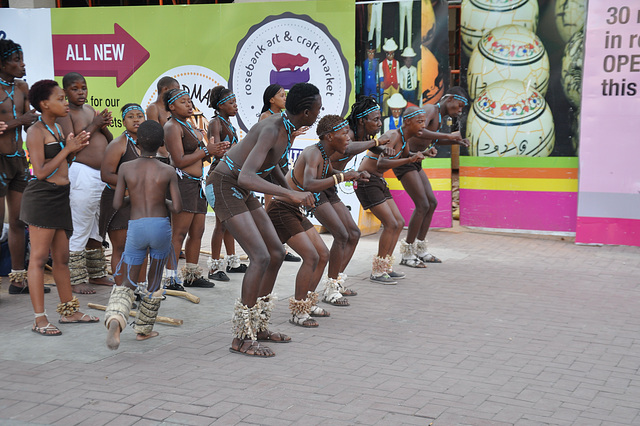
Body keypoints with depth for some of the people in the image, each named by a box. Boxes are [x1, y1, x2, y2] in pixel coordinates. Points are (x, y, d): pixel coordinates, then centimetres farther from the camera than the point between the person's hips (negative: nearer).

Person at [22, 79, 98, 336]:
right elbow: (41, 171, -18)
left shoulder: (57, 128, 16)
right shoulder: (36, 131, -11)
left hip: (60, 197, 9)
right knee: (39, 258, -4)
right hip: (42, 197, -9)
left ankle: (68, 311, 24)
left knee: (62, 257, 14)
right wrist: (67, 149, -14)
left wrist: (77, 149, 6)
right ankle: (39, 319, -1)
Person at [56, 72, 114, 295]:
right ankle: (76, 279, 3)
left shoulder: (90, 109, 16)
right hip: (81, 174, -8)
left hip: (102, 174, 8)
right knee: (79, 230, -4)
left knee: (96, 228, 16)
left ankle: (97, 274, 26)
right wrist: (94, 125, -16)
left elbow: (110, 141, 16)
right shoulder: (65, 113, -7)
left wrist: (104, 127, -4)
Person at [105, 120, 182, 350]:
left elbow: (117, 204, 4)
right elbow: (177, 208, -3)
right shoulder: (168, 171, 0)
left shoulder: (126, 168, 3)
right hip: (161, 228, 0)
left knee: (126, 285, 4)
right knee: (155, 280, 20)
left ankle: (115, 321, -25)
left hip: (135, 230, 0)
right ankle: (143, 329, 29)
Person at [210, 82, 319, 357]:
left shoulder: (286, 125, 1)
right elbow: (245, 178, -41)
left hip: (242, 191, 10)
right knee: (261, 257, -18)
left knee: (277, 253, 8)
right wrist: (289, 194, -46)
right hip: (225, 188, -10)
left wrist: (290, 191, 27)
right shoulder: (271, 131, -28)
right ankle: (242, 338, -11)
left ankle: (258, 326, 19)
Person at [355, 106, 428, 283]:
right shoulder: (392, 137, -21)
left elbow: (406, 155, 31)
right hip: (366, 180, -10)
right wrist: (409, 160, -41)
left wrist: (423, 154, 12)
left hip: (378, 182, 10)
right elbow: (381, 163, -36)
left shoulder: (404, 138, 8)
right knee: (391, 224, -13)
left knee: (399, 223, 8)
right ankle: (377, 272, -5)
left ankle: (385, 268, 14)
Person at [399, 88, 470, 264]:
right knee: (422, 205, -12)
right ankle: (407, 253, -4)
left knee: (432, 202, 10)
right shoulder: (430, 110, -16)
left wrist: (455, 142, 18)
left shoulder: (439, 116, 14)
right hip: (404, 159, -10)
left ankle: (420, 248, 18)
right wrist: (448, 135, -30)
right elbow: (418, 132, -36)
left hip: (414, 162, 10)